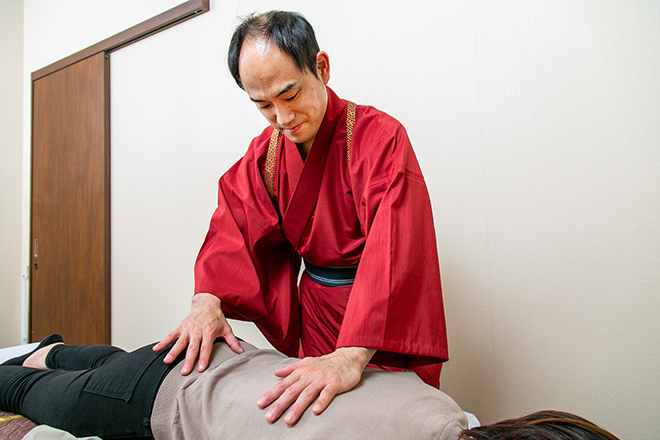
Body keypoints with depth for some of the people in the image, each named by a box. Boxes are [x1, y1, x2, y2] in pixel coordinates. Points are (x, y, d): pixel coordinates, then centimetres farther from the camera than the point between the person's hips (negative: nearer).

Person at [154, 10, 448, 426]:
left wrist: (352, 356, -44)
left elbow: (393, 249, -34)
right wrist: (207, 300, -26)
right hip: (314, 310, 5)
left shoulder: (380, 137, -22)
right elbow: (235, 222, -8)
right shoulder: (266, 149, -1)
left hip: (383, 330, -4)